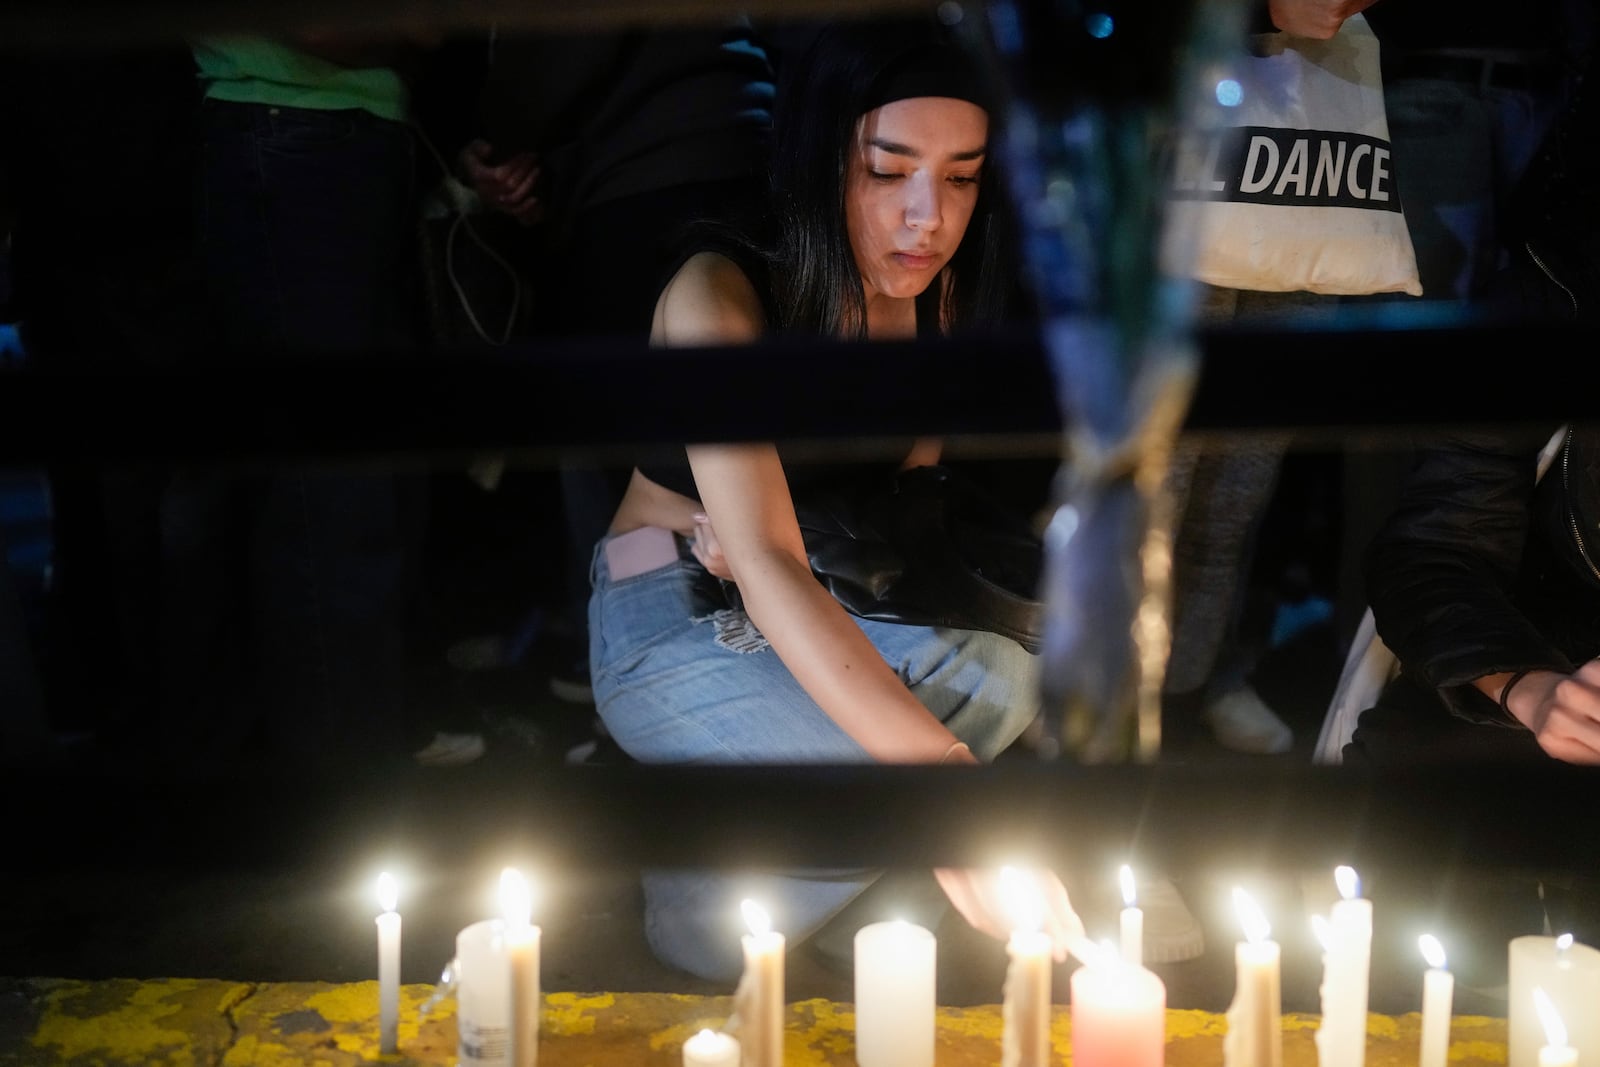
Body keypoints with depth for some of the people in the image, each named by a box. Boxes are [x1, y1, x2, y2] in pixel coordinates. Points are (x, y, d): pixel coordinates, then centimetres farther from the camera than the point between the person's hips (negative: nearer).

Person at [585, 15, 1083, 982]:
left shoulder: (938, 291, -3)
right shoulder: (722, 294, -22)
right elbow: (766, 566, -35)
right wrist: (939, 778, -47)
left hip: (832, 605, 6)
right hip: (674, 625, -6)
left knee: (1008, 683, -25)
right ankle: (701, 897, -5)